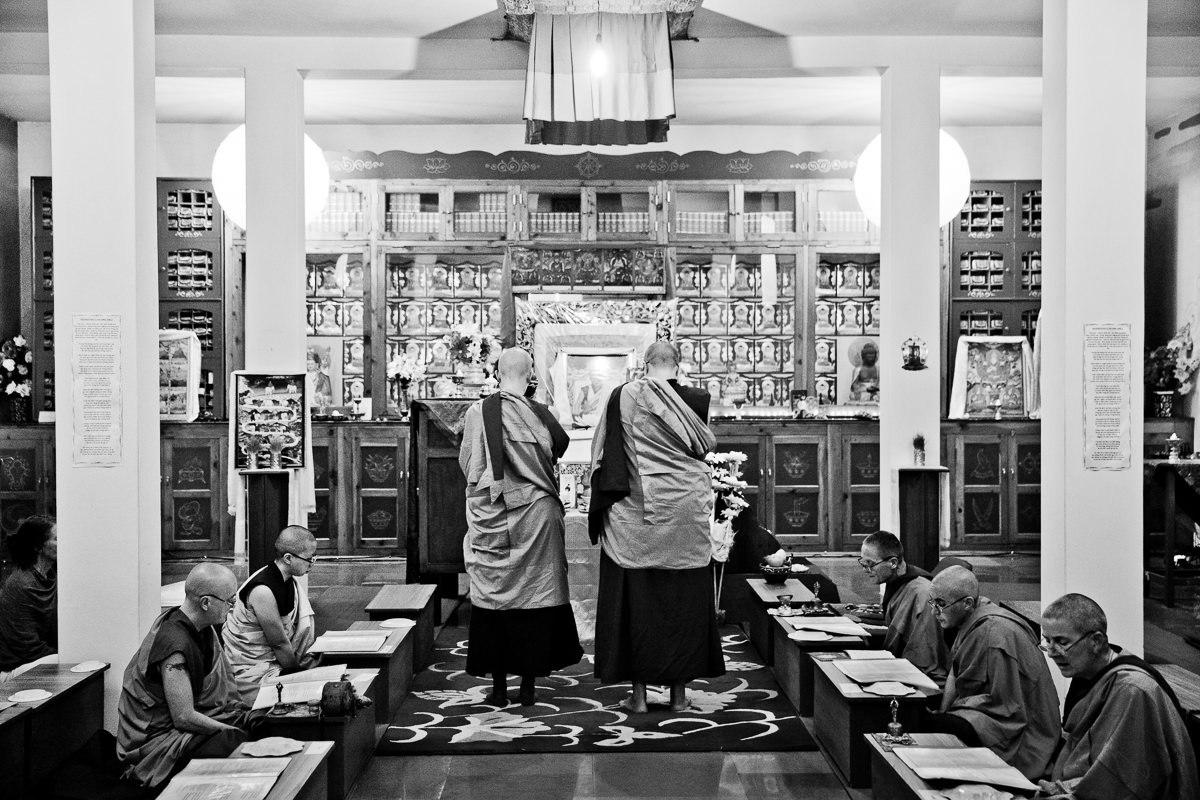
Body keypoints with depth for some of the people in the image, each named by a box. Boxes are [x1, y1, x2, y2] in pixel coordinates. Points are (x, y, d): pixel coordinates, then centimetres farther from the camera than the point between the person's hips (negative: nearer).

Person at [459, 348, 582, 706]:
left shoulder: (477, 413, -5)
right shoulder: (541, 415, -7)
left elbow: (466, 464, 2)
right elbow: (562, 448, 6)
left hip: (490, 516, 0)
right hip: (535, 514, 0)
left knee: (494, 595, 8)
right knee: (533, 596, 8)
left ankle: (498, 686, 10)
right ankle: (529, 685, 12)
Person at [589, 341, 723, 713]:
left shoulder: (623, 396, -5)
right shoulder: (696, 399, -3)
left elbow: (607, 453, -5)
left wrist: (600, 508, -1)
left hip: (634, 513, -1)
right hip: (685, 513, 1)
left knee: (634, 599, 6)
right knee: (684, 598, 10)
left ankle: (639, 692, 7)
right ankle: (679, 691, 13)